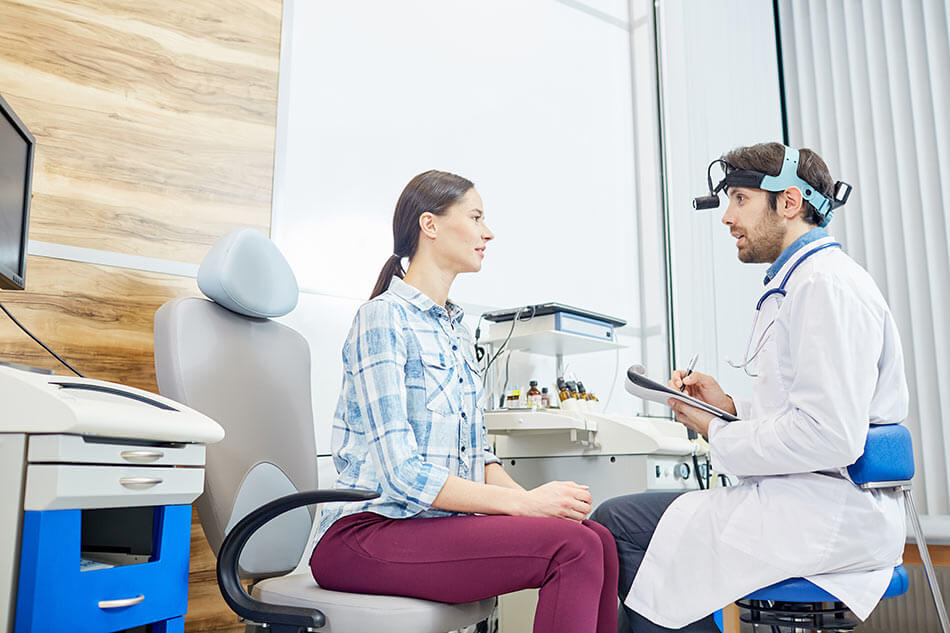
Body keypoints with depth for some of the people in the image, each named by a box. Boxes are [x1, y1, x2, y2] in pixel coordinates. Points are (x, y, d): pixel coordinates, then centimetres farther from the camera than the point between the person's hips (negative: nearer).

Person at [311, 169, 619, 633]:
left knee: (597, 538, -15)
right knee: (573, 547, -24)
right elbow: (401, 473, -18)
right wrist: (524, 502, -20)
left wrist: (530, 498, -4)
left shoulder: (456, 329, 17)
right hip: (368, 532, -8)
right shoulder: (384, 317, -10)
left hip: (442, 522, 8)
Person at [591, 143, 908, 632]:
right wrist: (731, 407, 8)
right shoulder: (795, 284, 18)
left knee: (614, 523, -13)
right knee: (622, 517, 11)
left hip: (826, 512, -10)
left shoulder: (827, 284, -15)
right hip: (808, 500, 11)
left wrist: (717, 435, -12)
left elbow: (829, 437, -24)